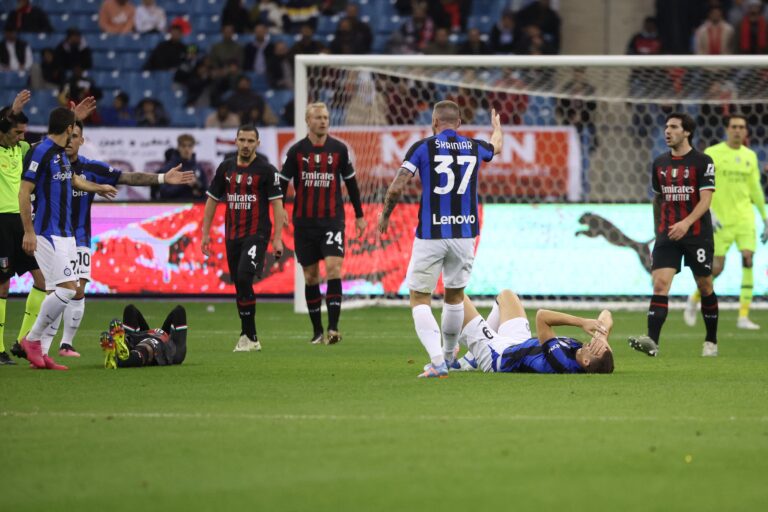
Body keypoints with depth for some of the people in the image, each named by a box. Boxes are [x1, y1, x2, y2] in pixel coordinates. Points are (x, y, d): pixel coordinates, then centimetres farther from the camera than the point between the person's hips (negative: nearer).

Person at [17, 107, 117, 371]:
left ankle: (41, 352, 8)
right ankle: (33, 339, -3)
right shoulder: (40, 152, -13)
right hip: (47, 234, -9)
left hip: (65, 234, 9)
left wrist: (99, 188, 53)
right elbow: (24, 191, -16)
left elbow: (74, 179, 36)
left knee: (61, 291, 5)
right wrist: (29, 231, -20)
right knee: (66, 288, -16)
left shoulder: (61, 155, 15)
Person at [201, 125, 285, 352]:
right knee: (239, 285, 6)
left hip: (257, 234, -5)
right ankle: (250, 338, 12)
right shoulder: (226, 168, 10)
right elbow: (212, 200, 17)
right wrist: (205, 233, 12)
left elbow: (277, 203, -6)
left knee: (244, 278, -19)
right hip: (232, 236, 5)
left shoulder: (266, 170, -4)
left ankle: (248, 336, -14)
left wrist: (277, 238, -12)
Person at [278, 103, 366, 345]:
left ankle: (333, 327, -20)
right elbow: (282, 183, 6)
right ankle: (317, 330, 16)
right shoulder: (296, 151, 1)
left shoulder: (339, 149, 3)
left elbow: (350, 182, 13)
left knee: (333, 267, -17)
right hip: (304, 222, 1)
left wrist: (359, 215, 16)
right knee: (310, 276, 5)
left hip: (332, 219, -1)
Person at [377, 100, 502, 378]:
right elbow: (496, 147, 34)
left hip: (430, 234, -3)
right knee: (455, 295, 22)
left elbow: (396, 188, -9)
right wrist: (497, 126, 57)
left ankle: (437, 361, -13)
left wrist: (385, 215, 10)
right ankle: (448, 356, 35)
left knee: (419, 298, 4)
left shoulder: (422, 147, -4)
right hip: (464, 233, 3)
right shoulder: (474, 147, 8)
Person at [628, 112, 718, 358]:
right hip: (667, 236, 3)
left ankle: (711, 342, 23)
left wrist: (686, 223, -28)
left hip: (698, 234, -3)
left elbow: (705, 200, -14)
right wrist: (658, 231, 21)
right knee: (660, 285, -14)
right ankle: (652, 341, -26)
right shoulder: (659, 163, 10)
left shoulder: (702, 162, -6)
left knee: (705, 287, 7)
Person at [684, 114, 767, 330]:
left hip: (744, 217, 3)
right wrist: (709, 212, -20)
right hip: (721, 219, -3)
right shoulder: (712, 154, -4)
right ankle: (694, 300, 26)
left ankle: (743, 316, -13)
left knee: (748, 258, -15)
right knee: (717, 268, -4)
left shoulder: (750, 156, 10)